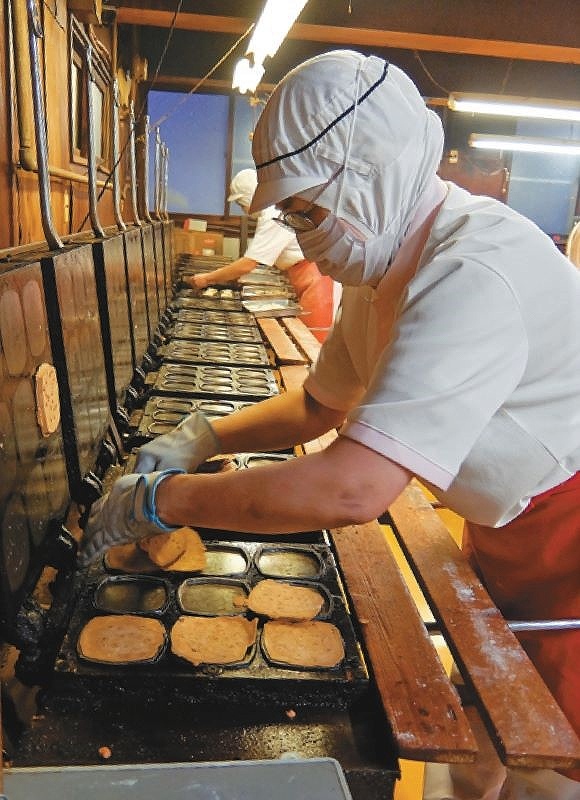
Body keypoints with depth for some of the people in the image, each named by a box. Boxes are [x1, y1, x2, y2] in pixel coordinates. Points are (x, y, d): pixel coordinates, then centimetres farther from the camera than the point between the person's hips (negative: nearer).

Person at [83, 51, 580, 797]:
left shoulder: (475, 272, -34)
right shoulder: (380, 266, -1)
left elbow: (352, 489, -39)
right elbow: (320, 404, 9)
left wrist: (158, 500, -28)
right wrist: (204, 437, -4)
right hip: (499, 527, 8)